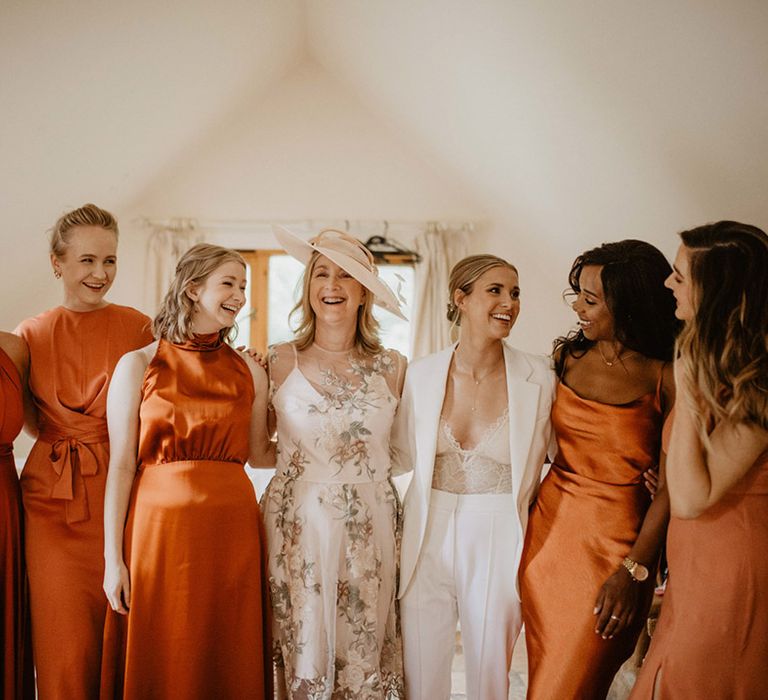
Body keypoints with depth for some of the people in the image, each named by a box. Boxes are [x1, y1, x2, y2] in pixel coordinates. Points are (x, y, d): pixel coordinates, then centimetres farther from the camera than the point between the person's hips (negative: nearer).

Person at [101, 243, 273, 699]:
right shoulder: (139, 365, 1)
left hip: (232, 528, 2)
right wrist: (113, 557, -5)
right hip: (161, 524, -2)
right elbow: (121, 464, -2)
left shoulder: (249, 371, 9)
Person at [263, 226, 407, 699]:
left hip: (369, 533, 1)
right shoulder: (280, 362, 0)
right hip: (298, 529, -1)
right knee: (303, 651, 4)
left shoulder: (392, 367, 4)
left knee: (364, 653, 7)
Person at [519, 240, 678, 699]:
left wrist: (634, 571, -16)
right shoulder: (567, 355, 2)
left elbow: (671, 488, -13)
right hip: (549, 524, 5)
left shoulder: (667, 379, -12)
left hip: (614, 538, -4)